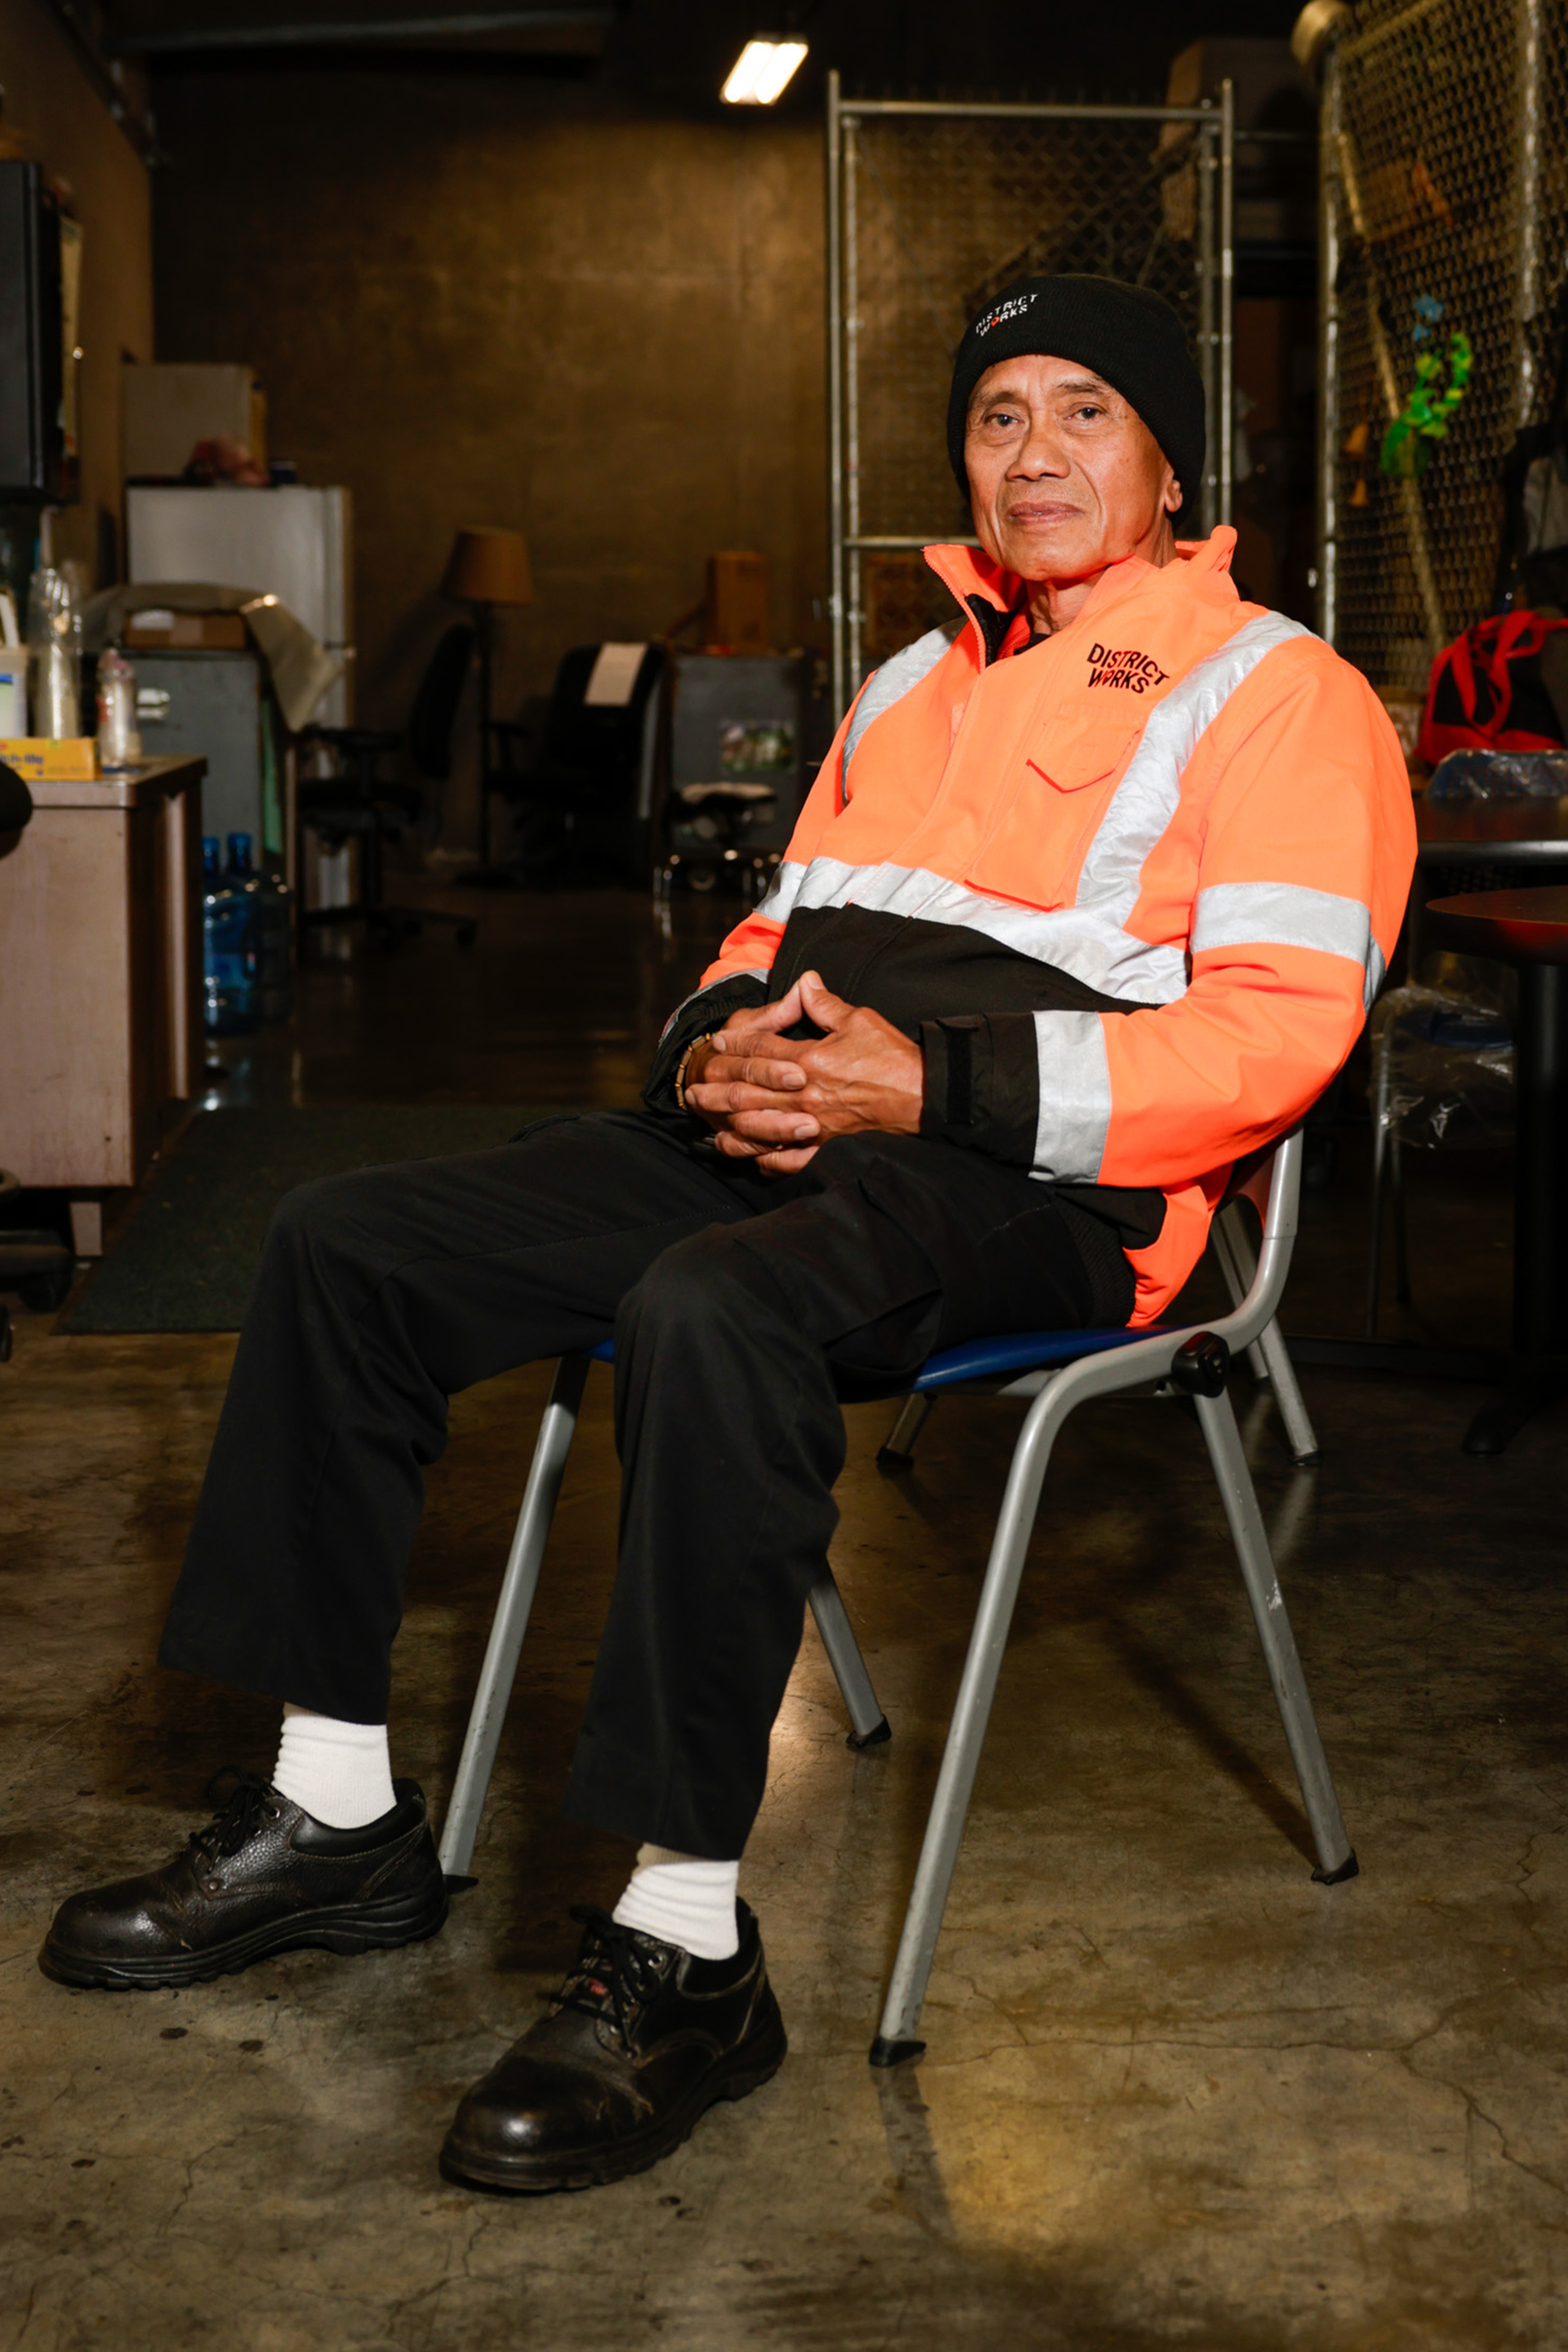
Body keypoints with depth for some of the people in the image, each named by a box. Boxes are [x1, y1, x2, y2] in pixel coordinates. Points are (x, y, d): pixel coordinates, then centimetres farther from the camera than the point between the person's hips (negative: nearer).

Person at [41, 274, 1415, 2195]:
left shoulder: (1272, 689, 1)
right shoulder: (915, 680, 27)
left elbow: (1276, 1031, -12)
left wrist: (932, 1083, -20)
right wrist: (726, 1042, 1)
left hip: (1029, 1180, -8)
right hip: (784, 1128, 8)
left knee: (713, 1308, -39)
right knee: (344, 1244, -5)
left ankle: (684, 1949, -31)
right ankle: (337, 1815, 1)